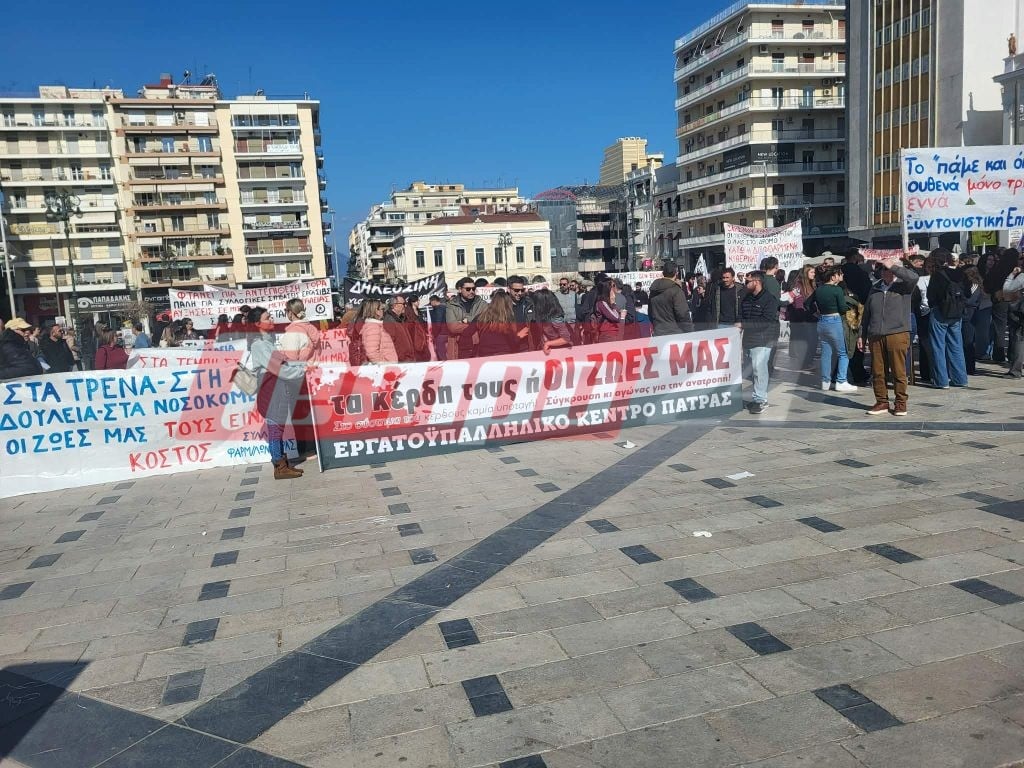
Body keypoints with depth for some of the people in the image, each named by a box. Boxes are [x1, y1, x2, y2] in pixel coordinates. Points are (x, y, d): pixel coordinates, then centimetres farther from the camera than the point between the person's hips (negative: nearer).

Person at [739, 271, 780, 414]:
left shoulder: (769, 299, -11)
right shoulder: (746, 299, 13)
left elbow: (766, 322, -19)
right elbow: (741, 316, 19)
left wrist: (744, 324, -21)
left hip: (762, 340, -7)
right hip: (748, 339, 7)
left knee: (759, 368, -15)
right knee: (753, 369, 10)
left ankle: (760, 399, -9)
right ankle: (761, 398, 20)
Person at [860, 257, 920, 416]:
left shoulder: (903, 286, 3)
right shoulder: (875, 288, 15)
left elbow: (914, 277, -21)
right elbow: (866, 312, 20)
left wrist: (892, 266, -12)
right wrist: (862, 335, 17)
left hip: (897, 334, -4)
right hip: (875, 336, 4)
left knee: (899, 371, -1)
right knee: (877, 372, 5)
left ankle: (901, 403, 9)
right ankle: (882, 402, 15)